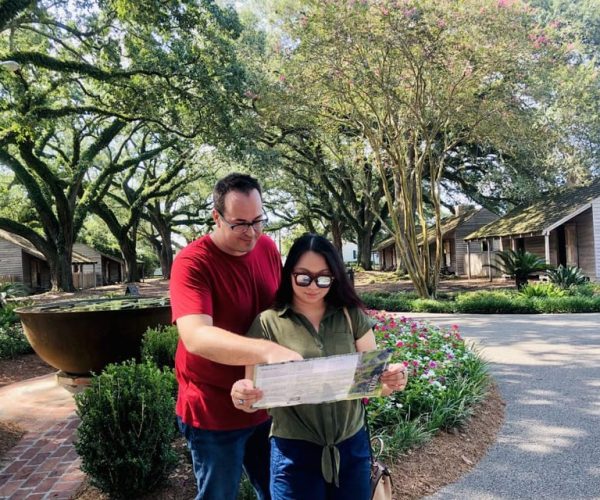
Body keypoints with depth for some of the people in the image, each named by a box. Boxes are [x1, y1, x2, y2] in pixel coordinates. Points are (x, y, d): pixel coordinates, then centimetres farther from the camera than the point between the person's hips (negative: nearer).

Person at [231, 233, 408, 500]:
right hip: (294, 451, -2)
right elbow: (254, 388, -6)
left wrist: (391, 380, -20)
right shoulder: (267, 323, -8)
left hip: (352, 445, 2)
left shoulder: (352, 316, -2)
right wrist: (242, 394, -28)